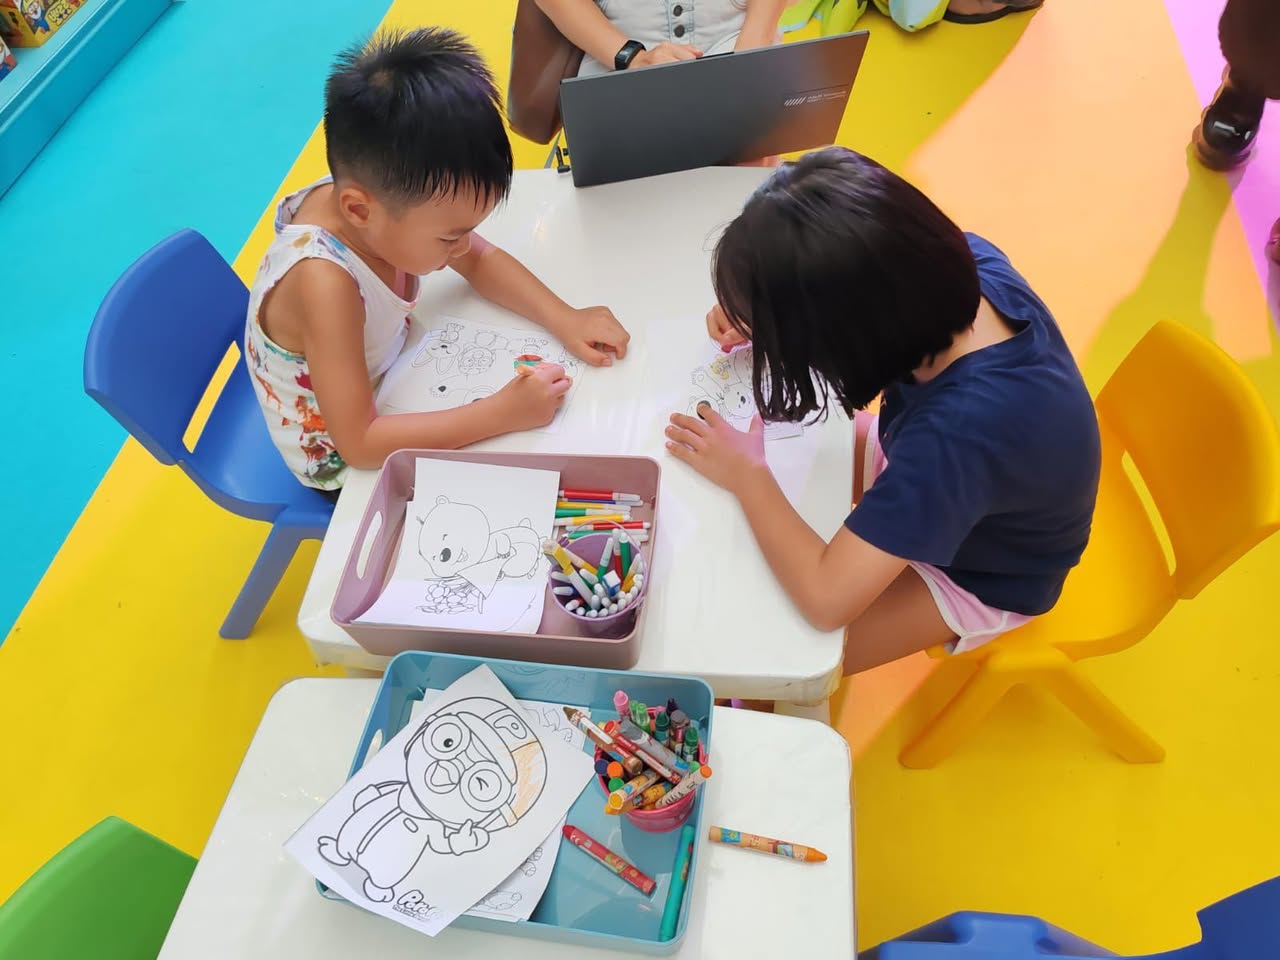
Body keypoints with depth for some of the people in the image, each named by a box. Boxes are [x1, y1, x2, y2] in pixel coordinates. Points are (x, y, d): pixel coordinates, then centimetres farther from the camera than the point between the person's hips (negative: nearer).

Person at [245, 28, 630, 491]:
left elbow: (481, 260, -3)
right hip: (345, 459, -6)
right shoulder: (324, 283, -40)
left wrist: (564, 318, -17)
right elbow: (358, 442, -36)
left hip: (386, 376, 6)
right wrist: (503, 413, -37)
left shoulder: (389, 192, -20)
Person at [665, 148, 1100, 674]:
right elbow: (869, 270, -3)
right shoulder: (971, 259, -28)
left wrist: (744, 471, -27)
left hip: (978, 577, -6)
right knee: (778, 449, 7)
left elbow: (825, 598, -40)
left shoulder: (958, 431, -47)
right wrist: (768, 307, -19)